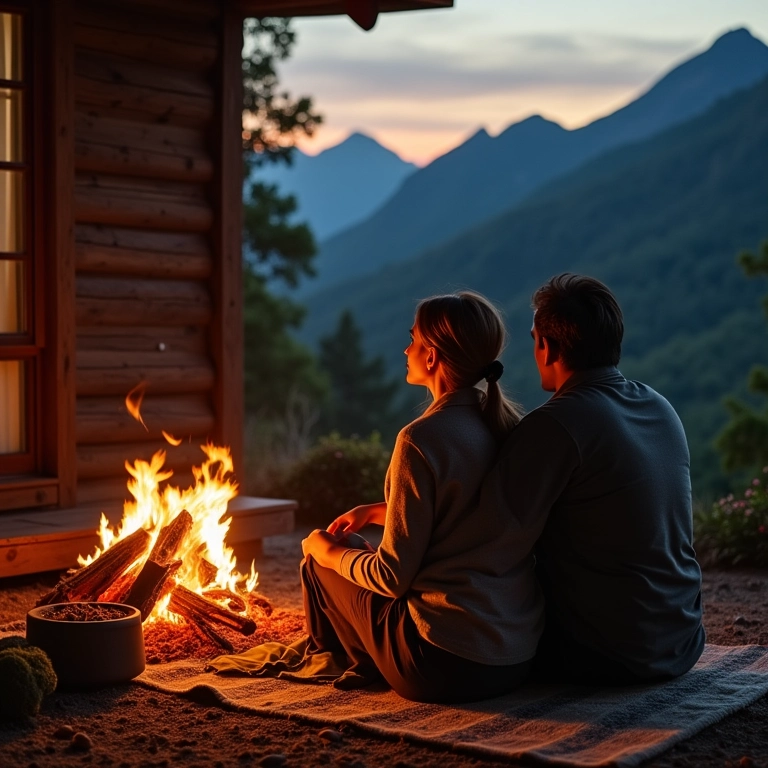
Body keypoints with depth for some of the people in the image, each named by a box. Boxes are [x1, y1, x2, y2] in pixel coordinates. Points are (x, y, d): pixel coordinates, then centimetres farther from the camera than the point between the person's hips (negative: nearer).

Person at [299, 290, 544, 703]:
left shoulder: (423, 439, -18)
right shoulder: (508, 425, 4)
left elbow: (393, 576, -13)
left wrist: (328, 552, 5)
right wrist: (375, 511, 22)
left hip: (444, 668, -8)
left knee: (318, 564, 13)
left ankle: (359, 665, 34)